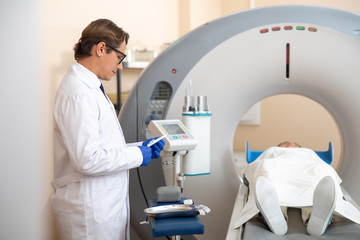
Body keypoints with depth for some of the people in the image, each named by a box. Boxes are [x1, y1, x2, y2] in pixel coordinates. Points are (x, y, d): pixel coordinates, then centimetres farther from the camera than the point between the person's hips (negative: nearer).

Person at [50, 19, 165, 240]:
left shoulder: (90, 88, 14)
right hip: (89, 212, -10)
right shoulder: (79, 93, -19)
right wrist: (138, 155, -14)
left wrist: (140, 147, 8)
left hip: (106, 204, 10)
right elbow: (88, 159, -25)